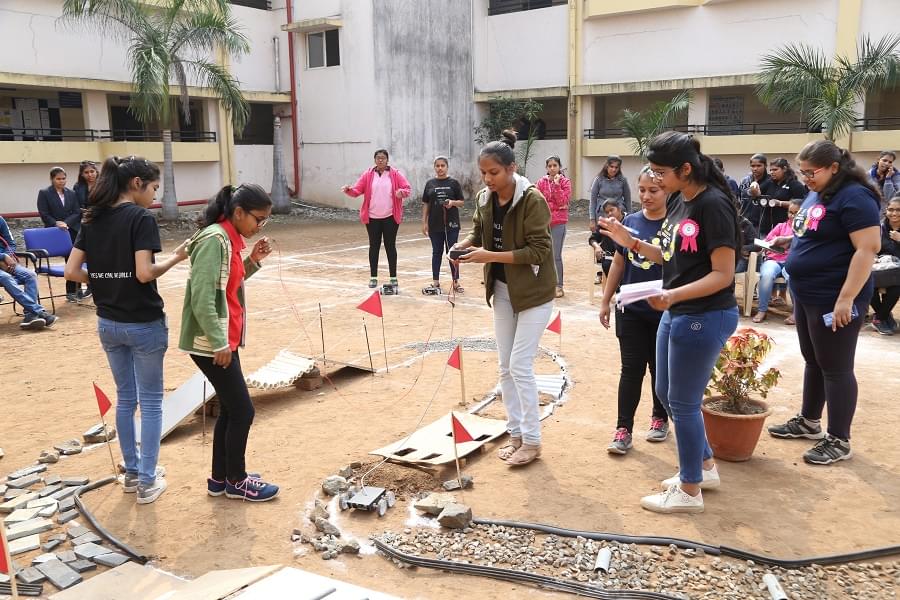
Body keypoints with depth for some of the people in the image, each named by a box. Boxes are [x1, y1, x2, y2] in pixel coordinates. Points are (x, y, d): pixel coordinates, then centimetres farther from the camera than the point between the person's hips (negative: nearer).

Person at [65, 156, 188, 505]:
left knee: (125, 398, 18)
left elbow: (72, 271, 2)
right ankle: (147, 482, 11)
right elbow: (144, 273, -23)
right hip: (144, 323, -7)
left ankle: (132, 473, 29)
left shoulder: (93, 220, 6)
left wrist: (105, 280, 12)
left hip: (108, 323, 7)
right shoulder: (141, 218, -15)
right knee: (150, 402, 6)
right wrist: (176, 258, -9)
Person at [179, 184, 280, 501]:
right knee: (242, 410, 1)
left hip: (225, 340, 10)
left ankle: (220, 478, 30)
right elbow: (202, 298, -25)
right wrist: (219, 343, -21)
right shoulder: (215, 240, -20)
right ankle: (236, 481, 18)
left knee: (230, 409, 17)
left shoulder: (228, 238, 10)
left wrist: (252, 261, 2)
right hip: (210, 343, -10)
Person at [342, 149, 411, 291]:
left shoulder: (395, 174, 1)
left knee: (390, 246, 3)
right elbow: (357, 190, 1)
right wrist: (349, 190, -20)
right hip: (372, 218, 1)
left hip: (390, 217, -1)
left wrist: (402, 192, -25)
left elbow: (407, 188, -2)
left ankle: (393, 278, 10)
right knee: (374, 246, 6)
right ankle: (373, 277, 15)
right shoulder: (368, 175, 4)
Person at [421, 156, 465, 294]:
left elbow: (462, 203, 2)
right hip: (435, 225, 2)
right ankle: (435, 282, 15)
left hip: (451, 224, -2)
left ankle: (456, 282, 10)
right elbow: (426, 204, 8)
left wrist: (453, 202, -19)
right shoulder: (430, 183, 6)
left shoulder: (454, 183, 0)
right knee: (437, 252, 9)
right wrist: (424, 222, 3)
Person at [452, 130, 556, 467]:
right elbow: (479, 234, 13)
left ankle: (532, 440, 9)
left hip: (533, 292, -7)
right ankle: (516, 434, 24)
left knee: (520, 366, -6)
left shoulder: (532, 200, -20)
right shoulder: (485, 199, -1)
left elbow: (537, 250, -23)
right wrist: (464, 246, -10)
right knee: (505, 367, 11)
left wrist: (491, 256, -28)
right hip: (502, 291, 7)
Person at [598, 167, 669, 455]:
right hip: (630, 310, 3)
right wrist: (605, 301, 10)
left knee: (660, 368, 13)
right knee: (631, 369, 4)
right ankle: (624, 429, 8)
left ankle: (660, 418, 32)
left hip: (664, 313, -2)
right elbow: (618, 263, 9)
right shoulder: (630, 221, 2)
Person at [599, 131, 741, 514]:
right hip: (675, 314, 9)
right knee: (666, 393, 18)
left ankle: (689, 491, 21)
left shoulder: (713, 205, -19)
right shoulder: (678, 201, 7)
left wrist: (674, 295, -34)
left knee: (683, 402, 2)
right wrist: (631, 242, 2)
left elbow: (723, 274, -22)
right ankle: (705, 466, 37)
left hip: (705, 318, -9)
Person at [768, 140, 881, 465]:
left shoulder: (854, 197, -17)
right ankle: (808, 422, 32)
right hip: (807, 296, 9)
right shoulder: (815, 196, 11)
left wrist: (846, 300, -25)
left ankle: (839, 441, 11)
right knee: (813, 361, 18)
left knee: (836, 368, 0)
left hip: (834, 300, -9)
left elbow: (867, 249, -22)